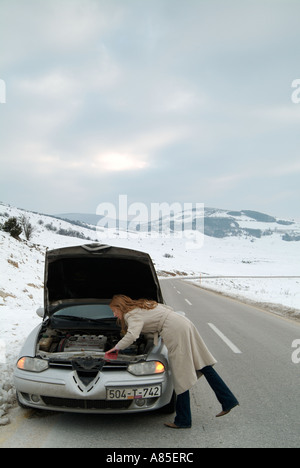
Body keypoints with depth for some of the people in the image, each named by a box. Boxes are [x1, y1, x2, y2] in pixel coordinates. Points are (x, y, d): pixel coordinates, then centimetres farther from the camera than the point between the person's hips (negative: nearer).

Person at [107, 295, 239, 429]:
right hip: (185, 323, 9)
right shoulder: (144, 305, 23)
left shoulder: (132, 315, -3)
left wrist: (117, 347, -7)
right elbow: (168, 308, 28)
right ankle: (228, 400, 17)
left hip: (176, 332, -9)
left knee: (182, 375, -3)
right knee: (203, 364, 13)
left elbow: (132, 336, -22)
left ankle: (183, 421, 5)